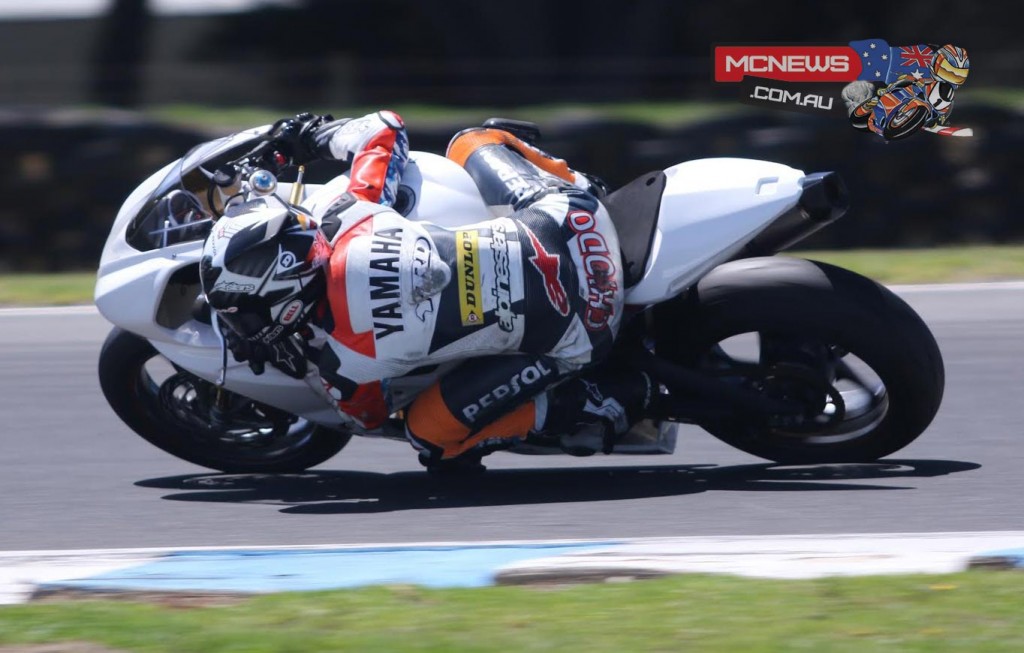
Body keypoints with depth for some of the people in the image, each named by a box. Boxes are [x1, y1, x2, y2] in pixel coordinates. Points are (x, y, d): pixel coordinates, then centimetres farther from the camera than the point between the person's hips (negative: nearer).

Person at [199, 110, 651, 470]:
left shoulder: (342, 368, -19)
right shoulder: (349, 221, -10)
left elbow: (371, 413, 6)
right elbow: (385, 128, 7)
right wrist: (322, 136, 26)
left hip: (573, 337, -6)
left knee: (432, 432, 6)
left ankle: (597, 408, 6)